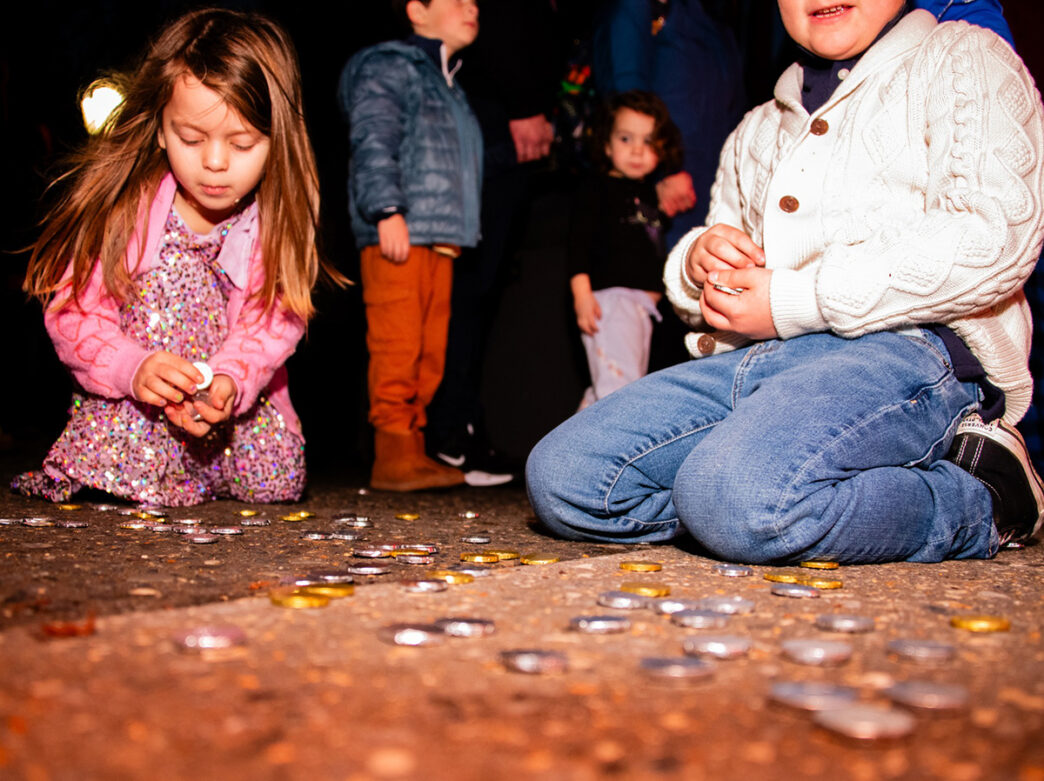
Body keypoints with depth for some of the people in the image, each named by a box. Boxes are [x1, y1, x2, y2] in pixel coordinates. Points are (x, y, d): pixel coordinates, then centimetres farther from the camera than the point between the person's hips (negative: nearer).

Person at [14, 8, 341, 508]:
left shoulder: (275, 220, -11)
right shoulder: (123, 204, -16)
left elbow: (272, 326, -15)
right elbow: (72, 312, -15)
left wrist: (229, 382, -36)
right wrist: (135, 367, -34)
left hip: (242, 402, 2)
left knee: (277, 479, -18)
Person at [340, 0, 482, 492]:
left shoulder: (449, 86, 28)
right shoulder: (388, 66, 1)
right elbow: (373, 143, -11)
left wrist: (459, 232, 24)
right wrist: (388, 209, -21)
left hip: (441, 238, 8)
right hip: (397, 234, -8)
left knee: (431, 350, 5)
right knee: (397, 347, -11)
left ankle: (413, 448, 10)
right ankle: (393, 455, -10)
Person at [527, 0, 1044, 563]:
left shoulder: (963, 58, 10)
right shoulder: (756, 131, 31)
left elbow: (996, 237, -8)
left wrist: (795, 301, -11)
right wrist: (697, 260, 5)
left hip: (904, 349, -7)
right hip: (749, 360, 7)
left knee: (740, 500, -35)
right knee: (558, 475, -13)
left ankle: (979, 503, -9)